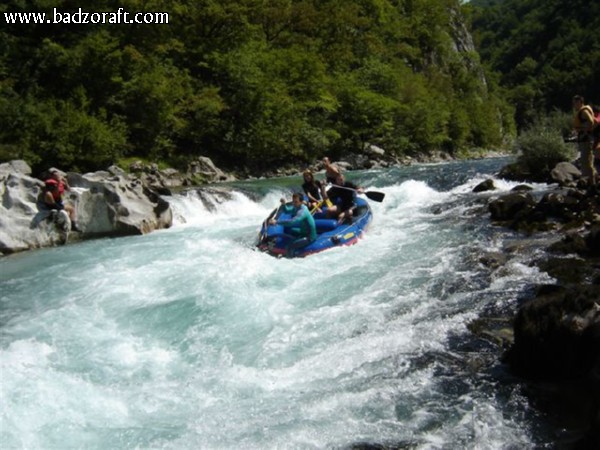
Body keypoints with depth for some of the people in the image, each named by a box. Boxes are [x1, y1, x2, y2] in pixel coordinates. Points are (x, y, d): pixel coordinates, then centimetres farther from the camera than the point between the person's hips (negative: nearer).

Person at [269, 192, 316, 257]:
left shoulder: (302, 211, -30)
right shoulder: (297, 207, -2)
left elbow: (292, 222, -44)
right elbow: (287, 210, 12)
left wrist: (276, 222, -45)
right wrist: (283, 204, -10)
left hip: (309, 237, -10)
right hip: (303, 231, 10)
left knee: (290, 245, -25)